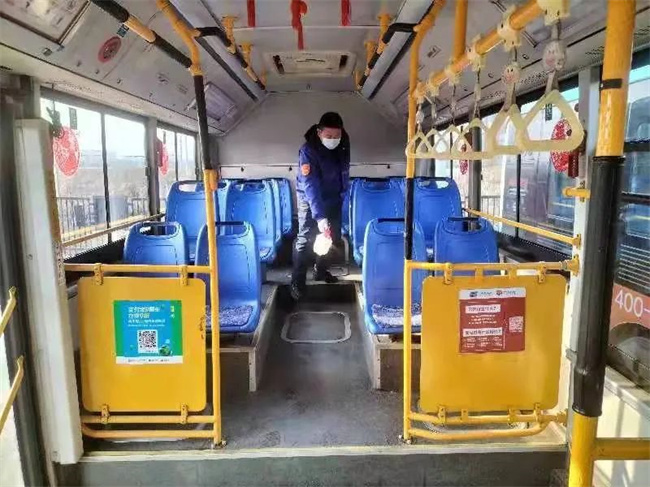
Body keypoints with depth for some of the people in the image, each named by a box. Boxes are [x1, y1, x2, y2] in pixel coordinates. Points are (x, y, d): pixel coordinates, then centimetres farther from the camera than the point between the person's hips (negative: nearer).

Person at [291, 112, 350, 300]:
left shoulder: (344, 141, -11)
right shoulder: (308, 150, -29)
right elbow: (310, 186, -35)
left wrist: (343, 191, 15)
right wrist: (320, 217, -42)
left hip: (334, 198, 6)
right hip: (310, 200, -6)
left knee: (333, 236, 12)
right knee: (306, 239, -7)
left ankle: (321, 270, 31)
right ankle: (298, 281, 3)